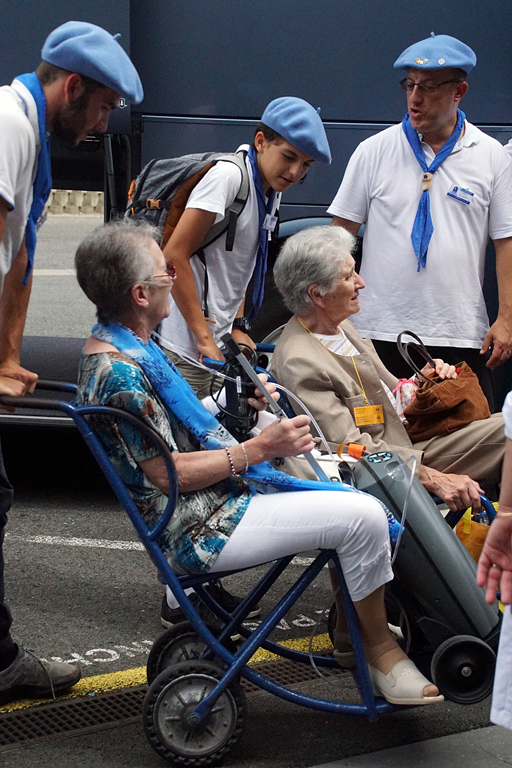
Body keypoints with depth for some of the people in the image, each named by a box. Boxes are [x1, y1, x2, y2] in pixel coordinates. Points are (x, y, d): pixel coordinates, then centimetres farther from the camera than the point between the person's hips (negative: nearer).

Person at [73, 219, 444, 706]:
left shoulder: (124, 346, 9)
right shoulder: (119, 372, -23)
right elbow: (167, 474, -24)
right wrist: (259, 448, -20)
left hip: (219, 499, 11)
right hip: (199, 532, -11)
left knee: (350, 497, 18)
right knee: (364, 517, -17)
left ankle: (349, 632, 23)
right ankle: (380, 649, 2)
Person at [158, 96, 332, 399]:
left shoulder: (273, 191, 12)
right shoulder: (228, 175, -15)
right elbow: (174, 256, -19)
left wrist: (239, 326, 9)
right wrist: (204, 337, -18)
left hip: (221, 341, 8)